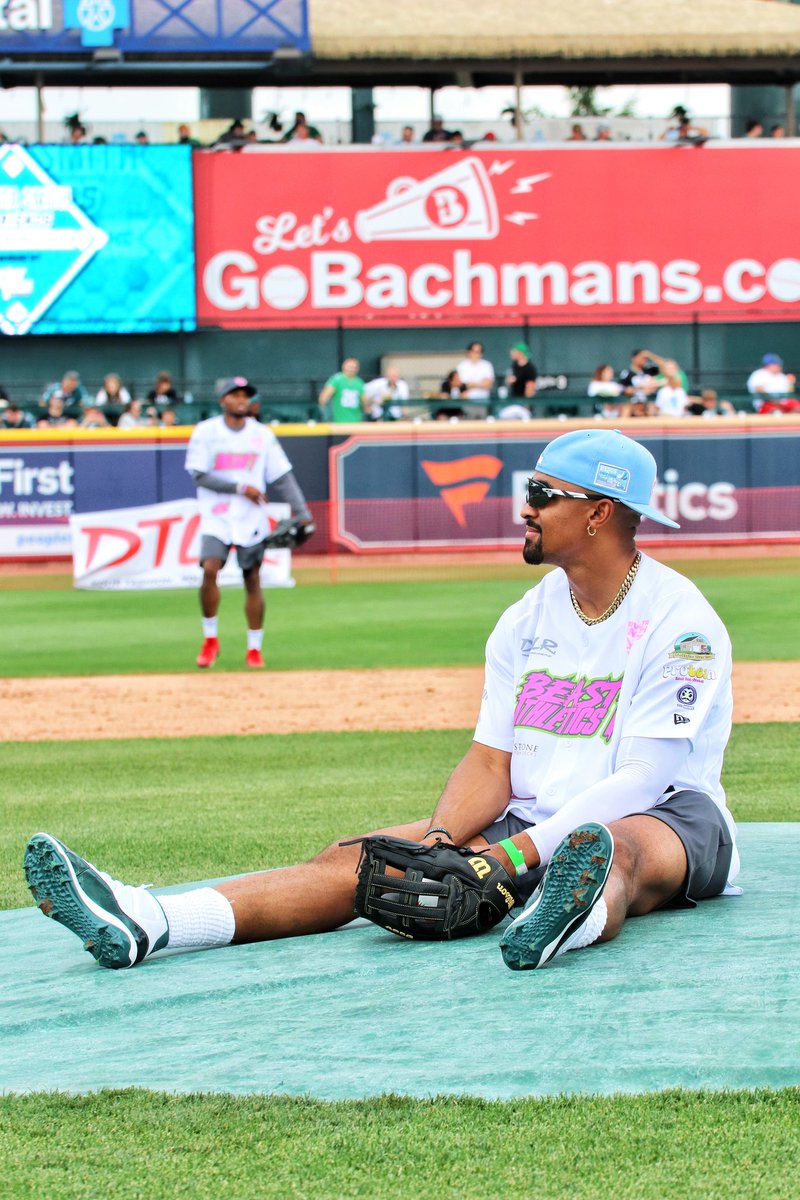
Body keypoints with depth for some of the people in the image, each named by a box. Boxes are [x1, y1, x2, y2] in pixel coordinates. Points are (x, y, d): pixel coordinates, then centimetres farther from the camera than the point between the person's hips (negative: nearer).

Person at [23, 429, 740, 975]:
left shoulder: (680, 622, -8)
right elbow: (491, 761, 5)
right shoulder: (526, 620, 13)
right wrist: (439, 840, -16)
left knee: (613, 847, -42)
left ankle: (576, 920, -80)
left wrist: (518, 852, -28)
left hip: (665, 818, -6)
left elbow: (639, 778, -18)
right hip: (533, 822, 6)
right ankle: (146, 924, -34)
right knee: (364, 858, -15)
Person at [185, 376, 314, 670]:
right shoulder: (205, 432, -2)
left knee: (253, 580, 2)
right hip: (216, 517, -2)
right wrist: (240, 488, -16)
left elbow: (282, 477, 4)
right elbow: (200, 476, -9)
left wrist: (302, 513, -5)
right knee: (210, 570, -19)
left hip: (251, 519, 2)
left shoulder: (262, 434, 5)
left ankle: (254, 648, 12)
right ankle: (210, 639, -2)